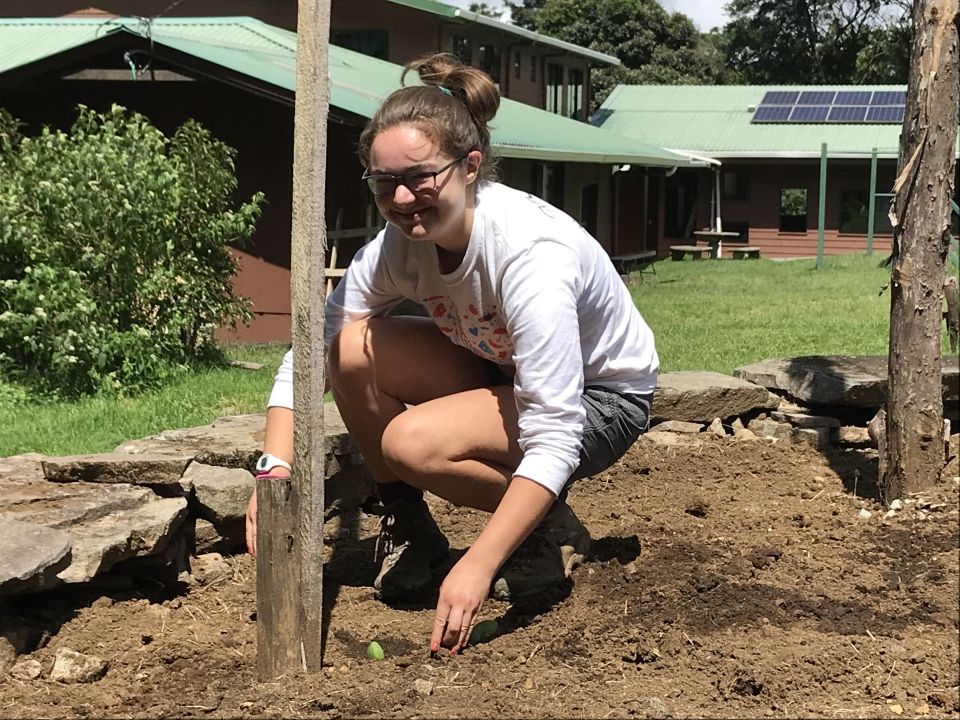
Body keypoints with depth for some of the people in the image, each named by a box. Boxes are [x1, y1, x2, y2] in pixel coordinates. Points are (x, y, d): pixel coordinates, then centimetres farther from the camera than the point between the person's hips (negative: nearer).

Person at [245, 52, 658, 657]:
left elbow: (554, 438, -38)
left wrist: (477, 567, -44)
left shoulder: (531, 251, -35)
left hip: (601, 397, -6)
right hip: (505, 373, 7)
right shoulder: (402, 240, -16)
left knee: (413, 443, -30)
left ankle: (552, 532, -3)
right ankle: (408, 528, 2)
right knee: (353, 346, -17)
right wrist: (275, 467, -28)